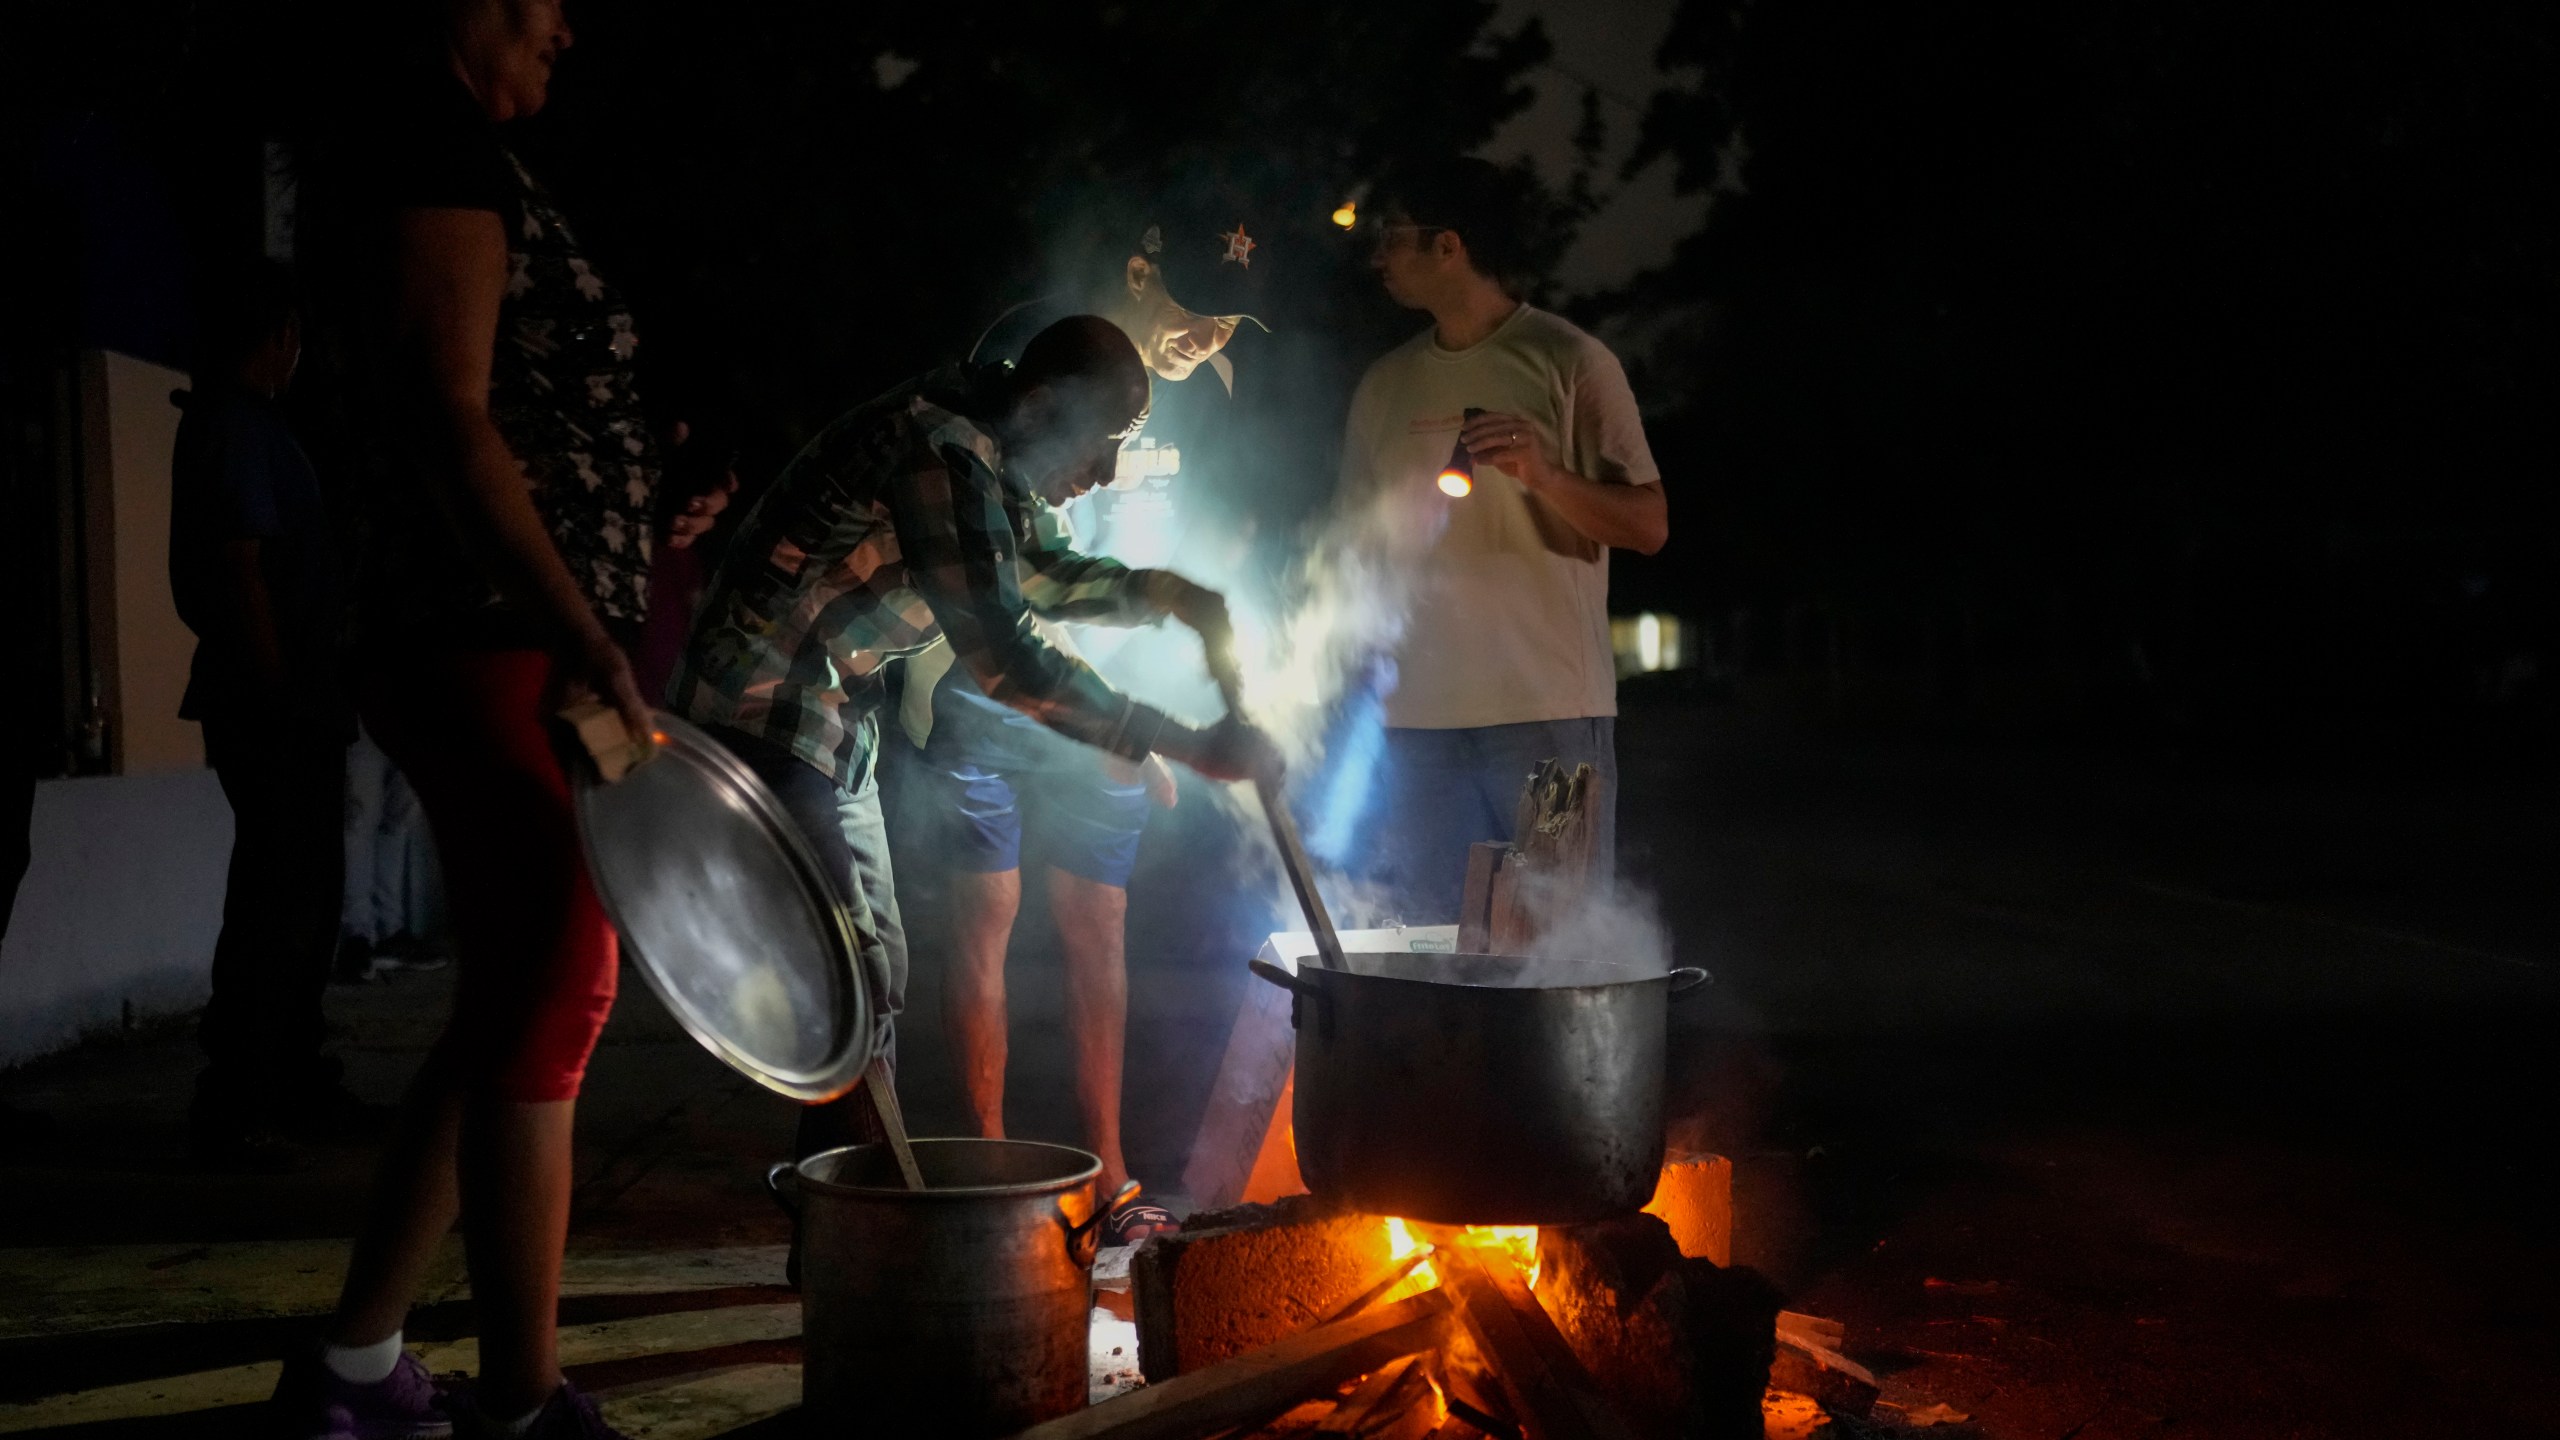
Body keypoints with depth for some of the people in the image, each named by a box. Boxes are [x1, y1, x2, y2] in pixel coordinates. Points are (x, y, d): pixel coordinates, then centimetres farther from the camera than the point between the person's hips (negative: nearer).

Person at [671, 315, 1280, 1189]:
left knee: (874, 976, 13)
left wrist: (1164, 592, 3)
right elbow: (999, 654, -32)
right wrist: (1186, 746, -31)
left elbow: (1045, 573, 24)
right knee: (849, 986, -13)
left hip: (834, 726, 11)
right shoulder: (943, 452, -24)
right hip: (766, 718, -11)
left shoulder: (993, 461, 7)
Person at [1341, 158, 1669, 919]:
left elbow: (1648, 526, -4)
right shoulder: (1386, 385, 15)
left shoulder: (1569, 362, 0)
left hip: (1548, 712, -5)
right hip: (1418, 715, 5)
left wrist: (1543, 474, -21)